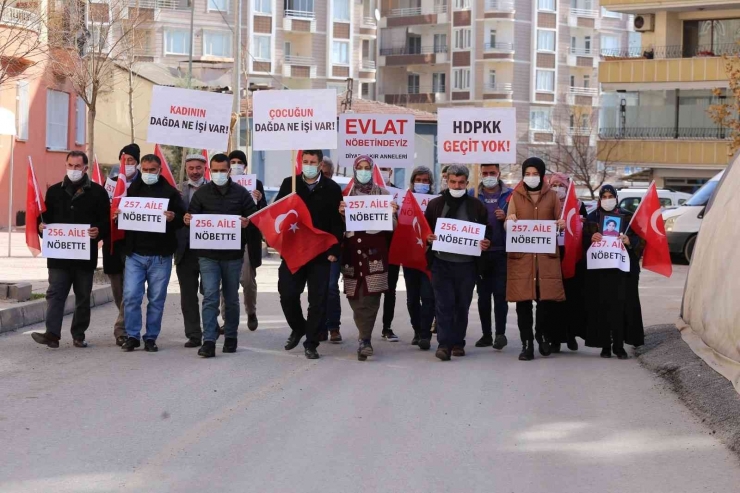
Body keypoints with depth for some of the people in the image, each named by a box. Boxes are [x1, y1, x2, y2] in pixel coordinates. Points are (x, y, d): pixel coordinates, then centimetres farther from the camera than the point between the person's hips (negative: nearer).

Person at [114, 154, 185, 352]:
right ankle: (132, 336, 7)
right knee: (130, 296, -4)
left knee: (156, 299, 4)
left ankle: (151, 338, 14)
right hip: (134, 254, 1)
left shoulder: (170, 192, 3)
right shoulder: (132, 190, 10)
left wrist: (173, 218, -20)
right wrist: (117, 215, -7)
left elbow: (182, 218, 1)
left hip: (160, 255, -1)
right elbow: (122, 214, 16)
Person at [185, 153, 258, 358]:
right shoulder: (201, 193, 5)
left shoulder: (241, 193, 3)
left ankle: (231, 337, 25)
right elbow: (192, 217, 8)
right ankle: (209, 341, -9)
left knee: (231, 298, 11)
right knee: (210, 296, -8)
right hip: (207, 254, -1)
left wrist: (247, 224, -18)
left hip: (233, 254, 1)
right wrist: (188, 220, -16)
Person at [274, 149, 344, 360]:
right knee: (287, 294, -1)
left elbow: (337, 222, -2)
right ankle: (298, 328, 26)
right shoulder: (289, 184, 7)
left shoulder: (332, 189, 1)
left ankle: (311, 343, 10)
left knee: (318, 300, 0)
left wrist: (334, 250, -9)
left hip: (321, 253, -1)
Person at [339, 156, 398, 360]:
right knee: (354, 295, 2)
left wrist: (393, 212, -11)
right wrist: (340, 212, -10)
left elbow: (391, 225, 9)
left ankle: (365, 340, -13)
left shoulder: (383, 193, 8)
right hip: (352, 249, 2)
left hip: (375, 249, -2)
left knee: (371, 295, -11)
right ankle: (366, 337, 14)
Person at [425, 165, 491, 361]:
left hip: (467, 264, 1)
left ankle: (458, 343, 18)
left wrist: (486, 243, -11)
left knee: (462, 305, 7)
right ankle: (444, 343, -7)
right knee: (444, 304, -6)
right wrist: (428, 238, -11)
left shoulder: (477, 206, 5)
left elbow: (487, 233, 10)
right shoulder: (435, 204, 6)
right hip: (442, 262, -1)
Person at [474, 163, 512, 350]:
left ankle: (500, 333, -4)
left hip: (502, 252, -2)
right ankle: (486, 334, 12)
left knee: (500, 293, -6)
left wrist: (506, 218, -15)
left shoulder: (510, 195, 3)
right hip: (480, 252, 2)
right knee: (483, 294, 6)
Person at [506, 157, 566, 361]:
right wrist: (509, 221, -16)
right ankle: (527, 344, 4)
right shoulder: (516, 196, 9)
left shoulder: (552, 196, 10)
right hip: (521, 255, 0)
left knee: (545, 300, -3)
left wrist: (562, 224, -9)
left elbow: (558, 222, 15)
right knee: (523, 302, -2)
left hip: (546, 255, 0)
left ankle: (544, 337, 20)